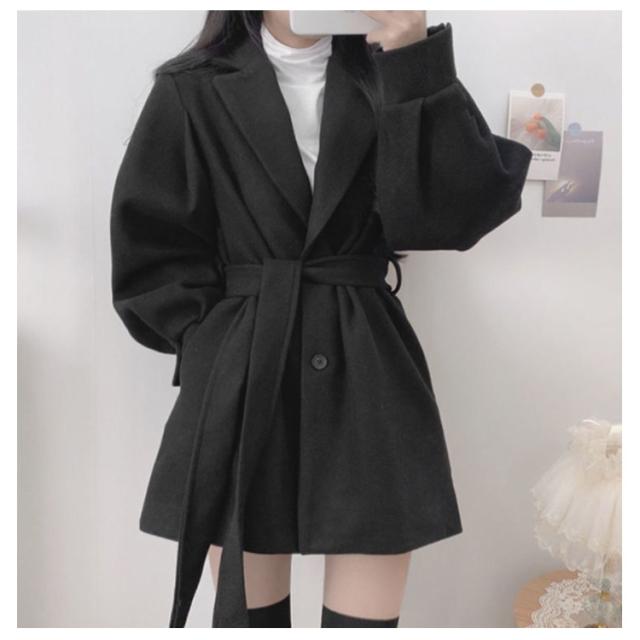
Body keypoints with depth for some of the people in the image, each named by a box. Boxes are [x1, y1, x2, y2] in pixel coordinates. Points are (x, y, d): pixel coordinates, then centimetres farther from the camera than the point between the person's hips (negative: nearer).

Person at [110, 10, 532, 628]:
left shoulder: (389, 73, 7)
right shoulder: (193, 90, 3)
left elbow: (456, 213, -7)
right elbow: (150, 252, 5)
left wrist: (417, 67, -14)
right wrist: (217, 347, -3)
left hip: (369, 377, 1)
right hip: (236, 385, 0)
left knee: (369, 608, 6)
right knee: (247, 606, 11)